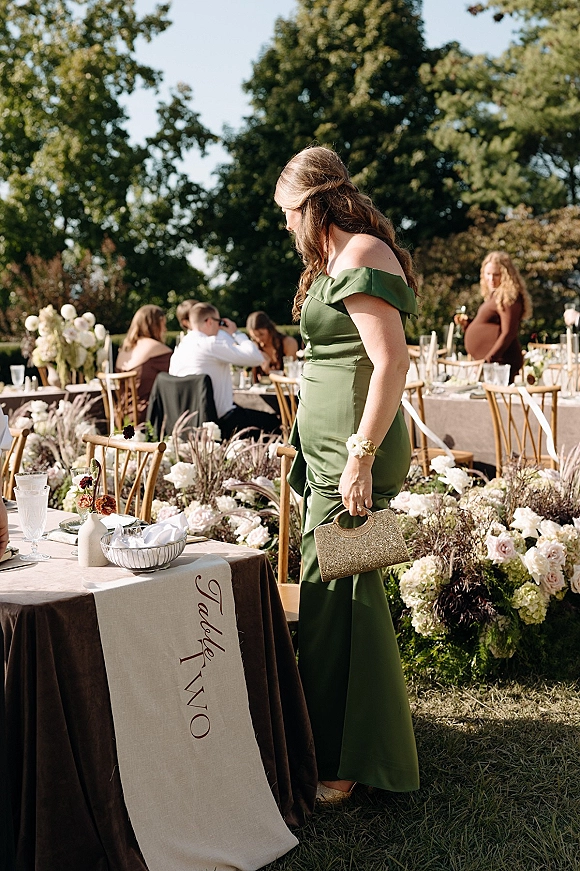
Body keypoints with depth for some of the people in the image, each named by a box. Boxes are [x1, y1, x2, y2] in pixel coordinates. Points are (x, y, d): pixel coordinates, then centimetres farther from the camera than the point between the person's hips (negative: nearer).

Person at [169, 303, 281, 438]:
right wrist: (236, 333, -3)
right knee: (272, 422, 7)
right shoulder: (211, 344, -16)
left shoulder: (178, 349, 9)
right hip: (222, 421, -9)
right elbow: (257, 358, -17)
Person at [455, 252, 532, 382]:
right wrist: (467, 323, 10)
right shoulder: (494, 295, 19)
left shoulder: (508, 297, -10)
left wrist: (489, 359, -23)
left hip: (500, 362, -9)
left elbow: (508, 333, -17)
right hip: (486, 363, 9)